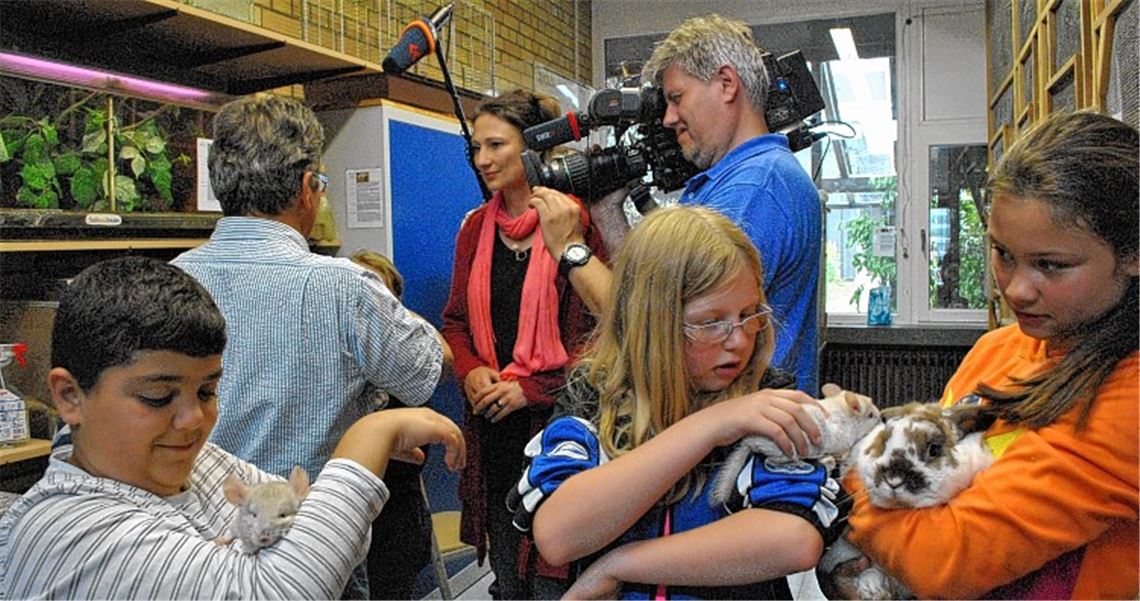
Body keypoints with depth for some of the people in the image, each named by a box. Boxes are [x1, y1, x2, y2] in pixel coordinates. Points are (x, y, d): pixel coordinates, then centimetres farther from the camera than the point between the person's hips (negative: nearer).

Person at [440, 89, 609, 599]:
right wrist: (470, 371, -4)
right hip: (491, 425, 6)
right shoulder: (476, 227, 10)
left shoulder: (578, 222, -10)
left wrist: (531, 388, -15)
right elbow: (456, 320, 16)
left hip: (555, 421, -6)